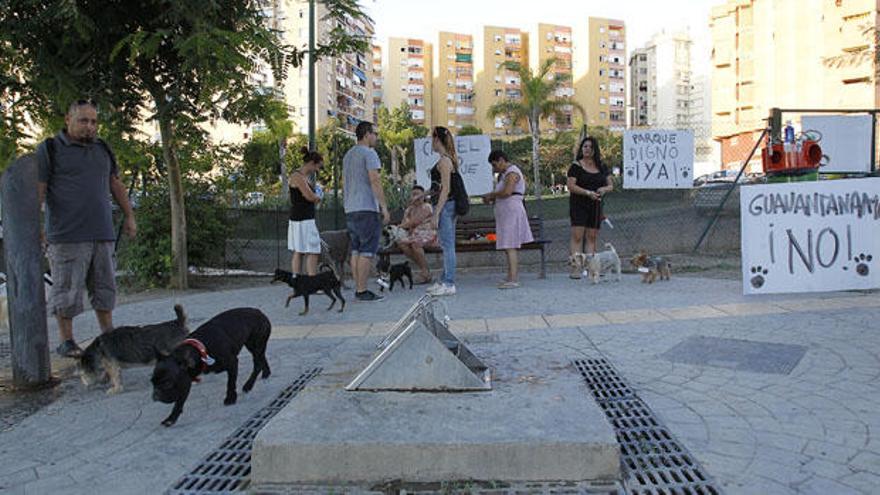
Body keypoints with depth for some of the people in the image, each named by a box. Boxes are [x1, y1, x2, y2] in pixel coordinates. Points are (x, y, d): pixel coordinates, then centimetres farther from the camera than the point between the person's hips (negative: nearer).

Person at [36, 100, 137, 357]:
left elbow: (116, 185, 22)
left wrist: (129, 216, 17)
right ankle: (66, 341, 9)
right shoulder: (49, 149, 1)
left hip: (102, 234, 5)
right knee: (66, 290, -1)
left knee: (104, 288, 9)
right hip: (66, 236, -5)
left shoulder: (103, 149, 17)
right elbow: (38, 190, -4)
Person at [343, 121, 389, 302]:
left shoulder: (348, 155, 19)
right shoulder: (369, 153, -8)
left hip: (350, 210, 9)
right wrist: (384, 207, -14)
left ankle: (358, 289, 10)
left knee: (356, 250, 9)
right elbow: (375, 181, -15)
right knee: (367, 251, -8)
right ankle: (362, 291, -9)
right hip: (367, 208, -9)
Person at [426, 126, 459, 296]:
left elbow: (446, 190, -19)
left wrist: (436, 214, -20)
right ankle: (445, 281, 23)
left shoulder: (444, 161, -14)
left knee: (447, 245, -7)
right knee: (447, 245, 14)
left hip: (445, 206, -10)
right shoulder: (450, 159, 16)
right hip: (448, 206, 10)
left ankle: (449, 284, -3)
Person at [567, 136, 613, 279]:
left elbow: (611, 185, 15)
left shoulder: (601, 167, 12)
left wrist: (604, 189, -9)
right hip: (579, 205, -5)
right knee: (577, 236, -11)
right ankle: (576, 267, -13)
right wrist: (588, 193, -20)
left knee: (592, 237, 5)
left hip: (596, 206, 5)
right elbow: (571, 186, -11)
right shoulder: (576, 166, -2)